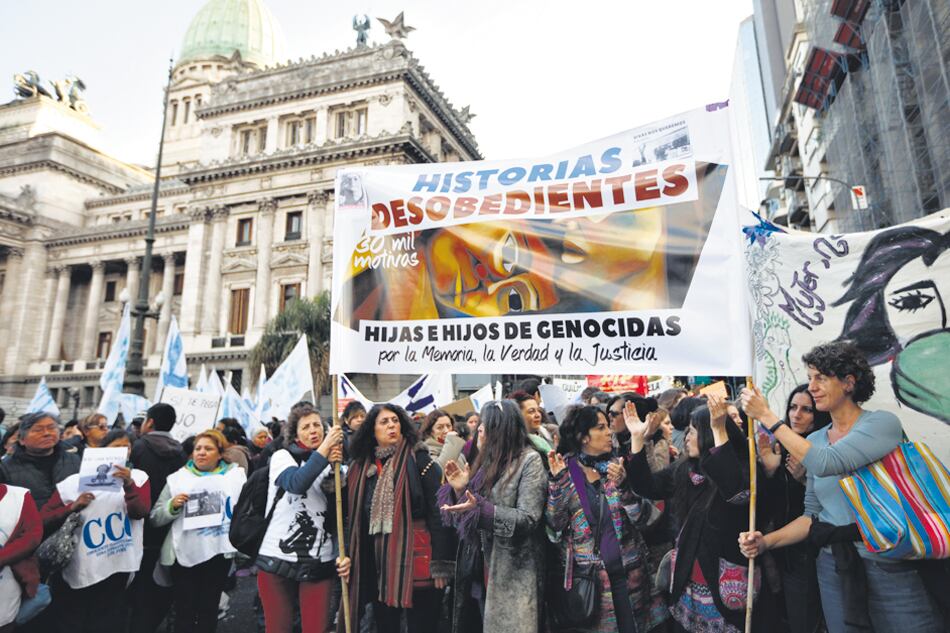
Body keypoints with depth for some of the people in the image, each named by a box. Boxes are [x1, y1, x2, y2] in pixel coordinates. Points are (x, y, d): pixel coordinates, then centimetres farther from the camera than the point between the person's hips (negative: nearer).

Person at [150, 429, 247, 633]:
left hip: (219, 553, 1)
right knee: (185, 611, 6)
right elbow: (155, 518, 2)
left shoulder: (235, 475, 4)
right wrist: (172, 506, -16)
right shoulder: (177, 478, 4)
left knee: (209, 609, 14)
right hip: (184, 554, 0)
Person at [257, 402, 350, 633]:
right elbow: (296, 483, -23)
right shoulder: (282, 457, -1)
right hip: (277, 560, -2)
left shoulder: (333, 464, 9)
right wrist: (324, 449, -27)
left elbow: (339, 516, 7)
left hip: (320, 564, 2)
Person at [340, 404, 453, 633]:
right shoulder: (361, 466, 7)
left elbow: (437, 512, -13)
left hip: (414, 559, -5)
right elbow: (353, 518, 12)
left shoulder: (419, 460, -9)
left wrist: (440, 564, -16)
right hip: (377, 562, 5)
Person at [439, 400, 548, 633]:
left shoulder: (530, 461, -11)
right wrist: (460, 489, -7)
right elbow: (471, 510, 11)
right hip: (481, 569, 7)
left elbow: (528, 519, -19)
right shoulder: (489, 460, 9)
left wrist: (480, 509, -27)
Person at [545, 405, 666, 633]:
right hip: (588, 573, -2)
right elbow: (555, 523, -10)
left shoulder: (616, 466, 1)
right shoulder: (565, 469, -5)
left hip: (627, 570, 2)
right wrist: (557, 480, -19)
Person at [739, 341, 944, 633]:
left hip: (892, 567, -4)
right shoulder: (813, 441, 6)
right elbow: (812, 514, 8)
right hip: (834, 568, 5)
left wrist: (767, 416, -22)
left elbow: (826, 464, -26)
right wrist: (767, 541, -7)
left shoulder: (883, 422, -9)